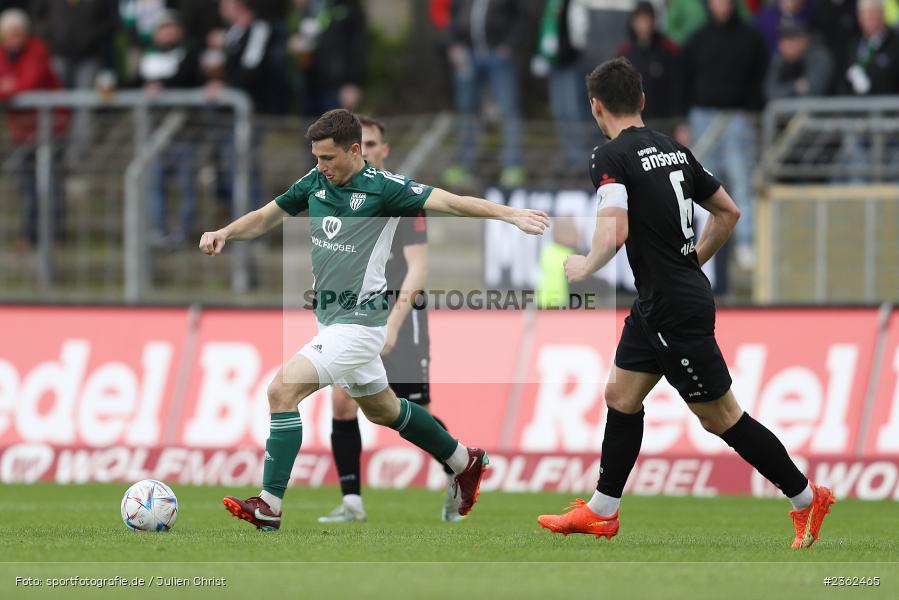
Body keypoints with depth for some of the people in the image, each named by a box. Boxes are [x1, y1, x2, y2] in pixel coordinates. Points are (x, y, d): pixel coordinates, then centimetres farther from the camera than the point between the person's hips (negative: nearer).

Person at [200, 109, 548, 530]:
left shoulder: (383, 187, -16)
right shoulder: (314, 183, 4)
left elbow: (448, 202, -23)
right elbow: (263, 219, 13)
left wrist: (509, 214, -35)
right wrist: (225, 233, -7)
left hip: (358, 322, -9)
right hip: (330, 320, 9)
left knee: (282, 390, -19)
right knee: (382, 409, 24)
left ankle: (269, 505, -16)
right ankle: (465, 462, 43)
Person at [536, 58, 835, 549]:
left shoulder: (611, 158, -16)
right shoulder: (674, 150, 8)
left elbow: (614, 232, -30)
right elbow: (728, 212, 16)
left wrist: (585, 266, -11)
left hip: (676, 312, -9)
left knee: (720, 417, 0)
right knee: (621, 396, 16)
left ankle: (806, 498, 7)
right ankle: (601, 513, 23)